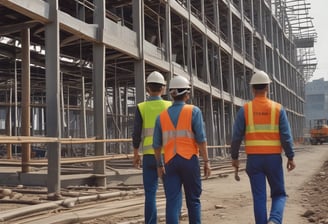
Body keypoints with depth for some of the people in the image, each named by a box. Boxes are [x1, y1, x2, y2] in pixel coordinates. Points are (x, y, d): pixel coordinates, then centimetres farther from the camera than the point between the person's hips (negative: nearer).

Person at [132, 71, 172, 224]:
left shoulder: (141, 108, -2)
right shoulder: (169, 106, -1)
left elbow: (137, 135, -3)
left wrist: (135, 154, 8)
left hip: (149, 156, 0)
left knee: (150, 193, 3)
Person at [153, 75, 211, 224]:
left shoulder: (162, 116, 7)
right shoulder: (194, 111, -2)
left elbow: (156, 144, 8)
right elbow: (201, 139, -9)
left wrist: (160, 165, 17)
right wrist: (206, 161, -4)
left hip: (170, 162, 2)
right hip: (189, 160, -2)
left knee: (172, 201, 1)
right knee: (193, 200, 10)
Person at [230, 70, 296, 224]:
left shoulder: (245, 109, -2)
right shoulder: (278, 108, -1)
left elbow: (236, 136, -3)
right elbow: (286, 136, -5)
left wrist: (234, 157, 7)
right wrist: (290, 157, 3)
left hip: (253, 158, 0)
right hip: (273, 158, 0)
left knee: (259, 197, 7)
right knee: (279, 194, 12)